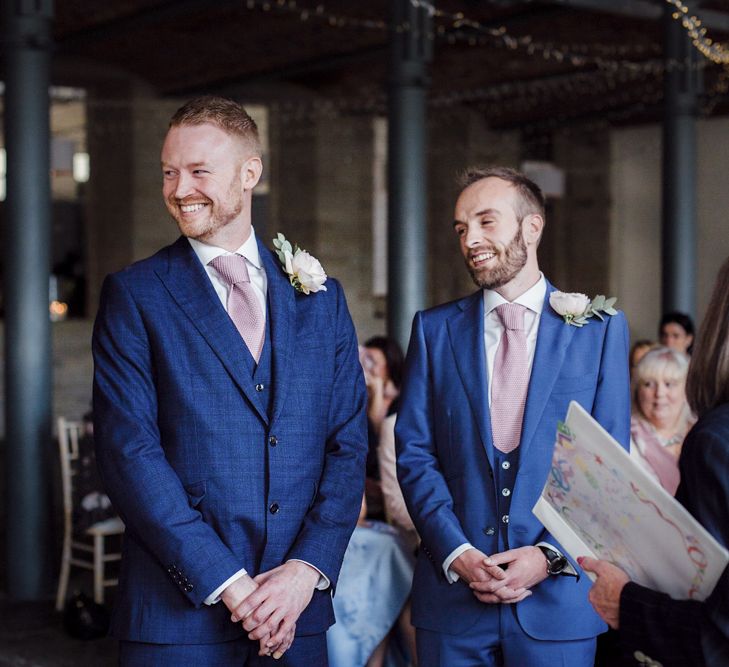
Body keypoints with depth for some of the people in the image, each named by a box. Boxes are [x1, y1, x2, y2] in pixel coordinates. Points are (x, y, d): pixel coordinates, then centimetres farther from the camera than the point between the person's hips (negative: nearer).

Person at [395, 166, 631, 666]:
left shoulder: (600, 328, 1)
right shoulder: (435, 329, 5)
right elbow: (414, 453, 1)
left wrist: (550, 556, -12)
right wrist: (456, 553, -11)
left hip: (558, 593, -1)